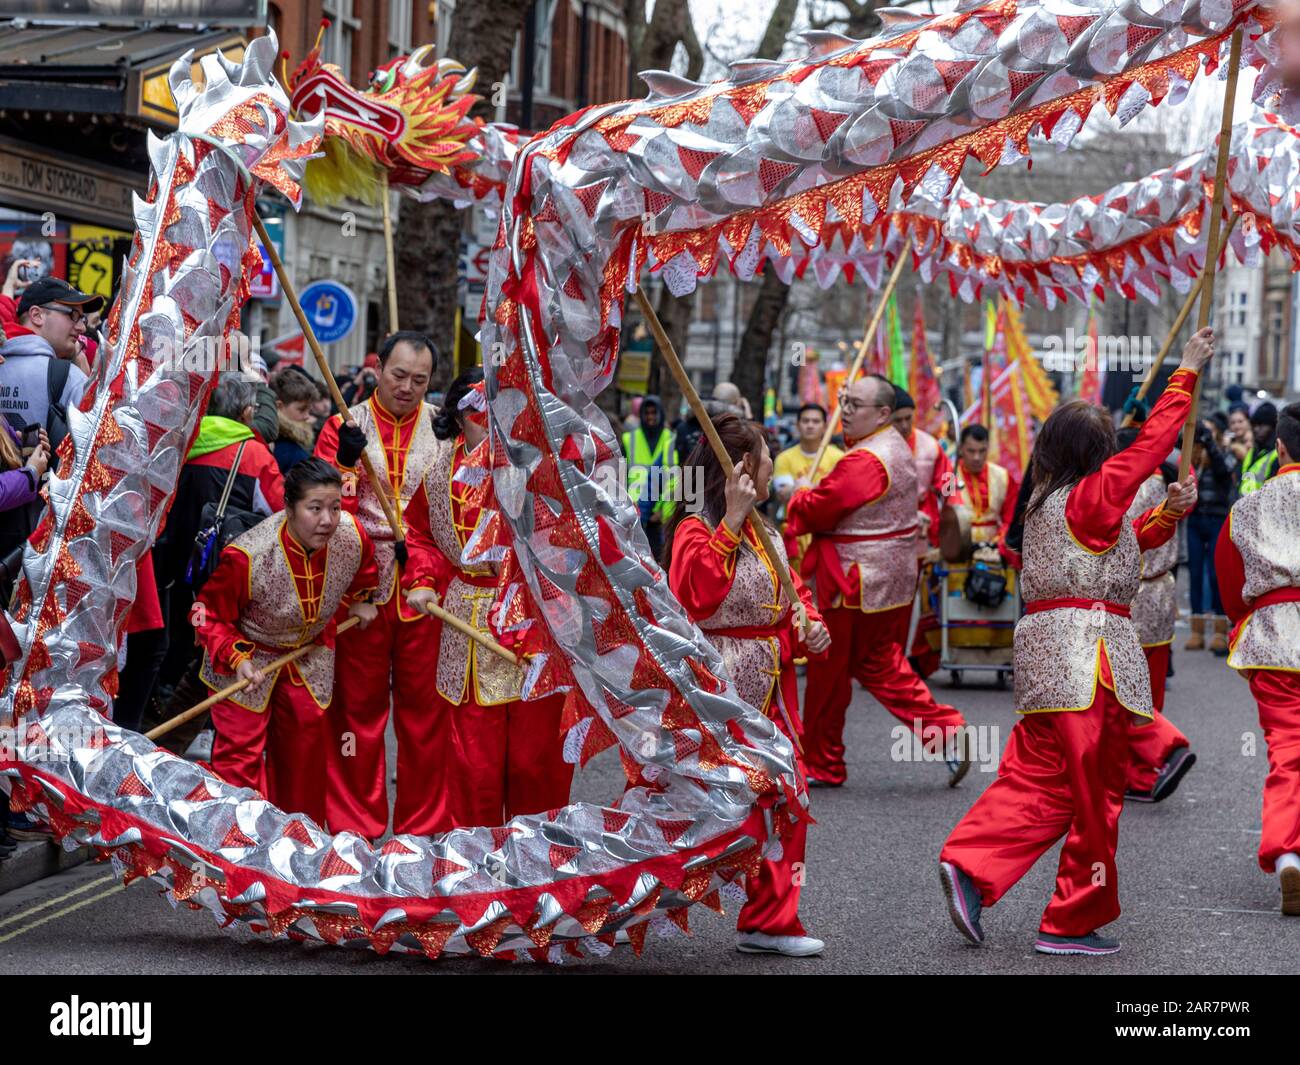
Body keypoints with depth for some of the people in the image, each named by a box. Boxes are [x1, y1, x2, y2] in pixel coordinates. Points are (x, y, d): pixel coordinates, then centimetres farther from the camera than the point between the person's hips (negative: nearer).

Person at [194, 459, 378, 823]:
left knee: (307, 746, 15)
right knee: (241, 751, -9)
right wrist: (237, 658, -32)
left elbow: (362, 568, 7)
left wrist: (356, 600, 0)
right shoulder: (246, 557, -35)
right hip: (246, 660, -5)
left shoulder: (352, 536, -22)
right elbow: (210, 614, -21)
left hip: (309, 659, 5)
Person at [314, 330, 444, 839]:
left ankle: (424, 825, 12)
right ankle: (357, 825, 12)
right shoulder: (344, 427, 5)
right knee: (359, 705, 3)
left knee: (423, 702, 3)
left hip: (423, 588, 1)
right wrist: (344, 462, -21)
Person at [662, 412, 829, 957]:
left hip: (771, 690, 8)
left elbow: (792, 591, 26)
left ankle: (769, 922, 16)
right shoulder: (696, 528, -12)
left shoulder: (764, 532, 15)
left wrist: (809, 625, 4)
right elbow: (697, 595, -29)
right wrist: (731, 522, -29)